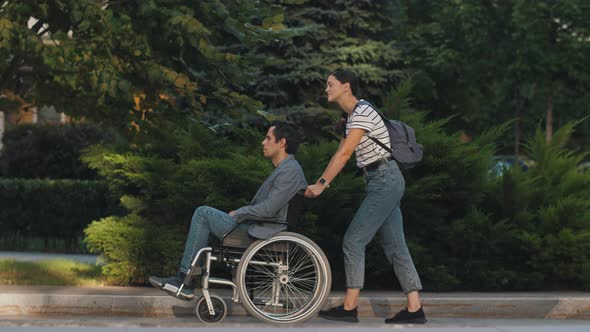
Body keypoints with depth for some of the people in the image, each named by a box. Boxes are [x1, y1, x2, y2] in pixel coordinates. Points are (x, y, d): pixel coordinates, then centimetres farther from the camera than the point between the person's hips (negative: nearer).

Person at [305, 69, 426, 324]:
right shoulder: (352, 117, 18)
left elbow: (345, 153, -19)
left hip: (384, 181, -10)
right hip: (385, 182, 10)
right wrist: (318, 184, 13)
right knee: (395, 247, 6)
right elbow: (339, 154, 19)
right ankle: (414, 309, 3)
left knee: (353, 241, -9)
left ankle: (349, 308, -7)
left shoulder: (362, 113, -13)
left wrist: (322, 184, -18)